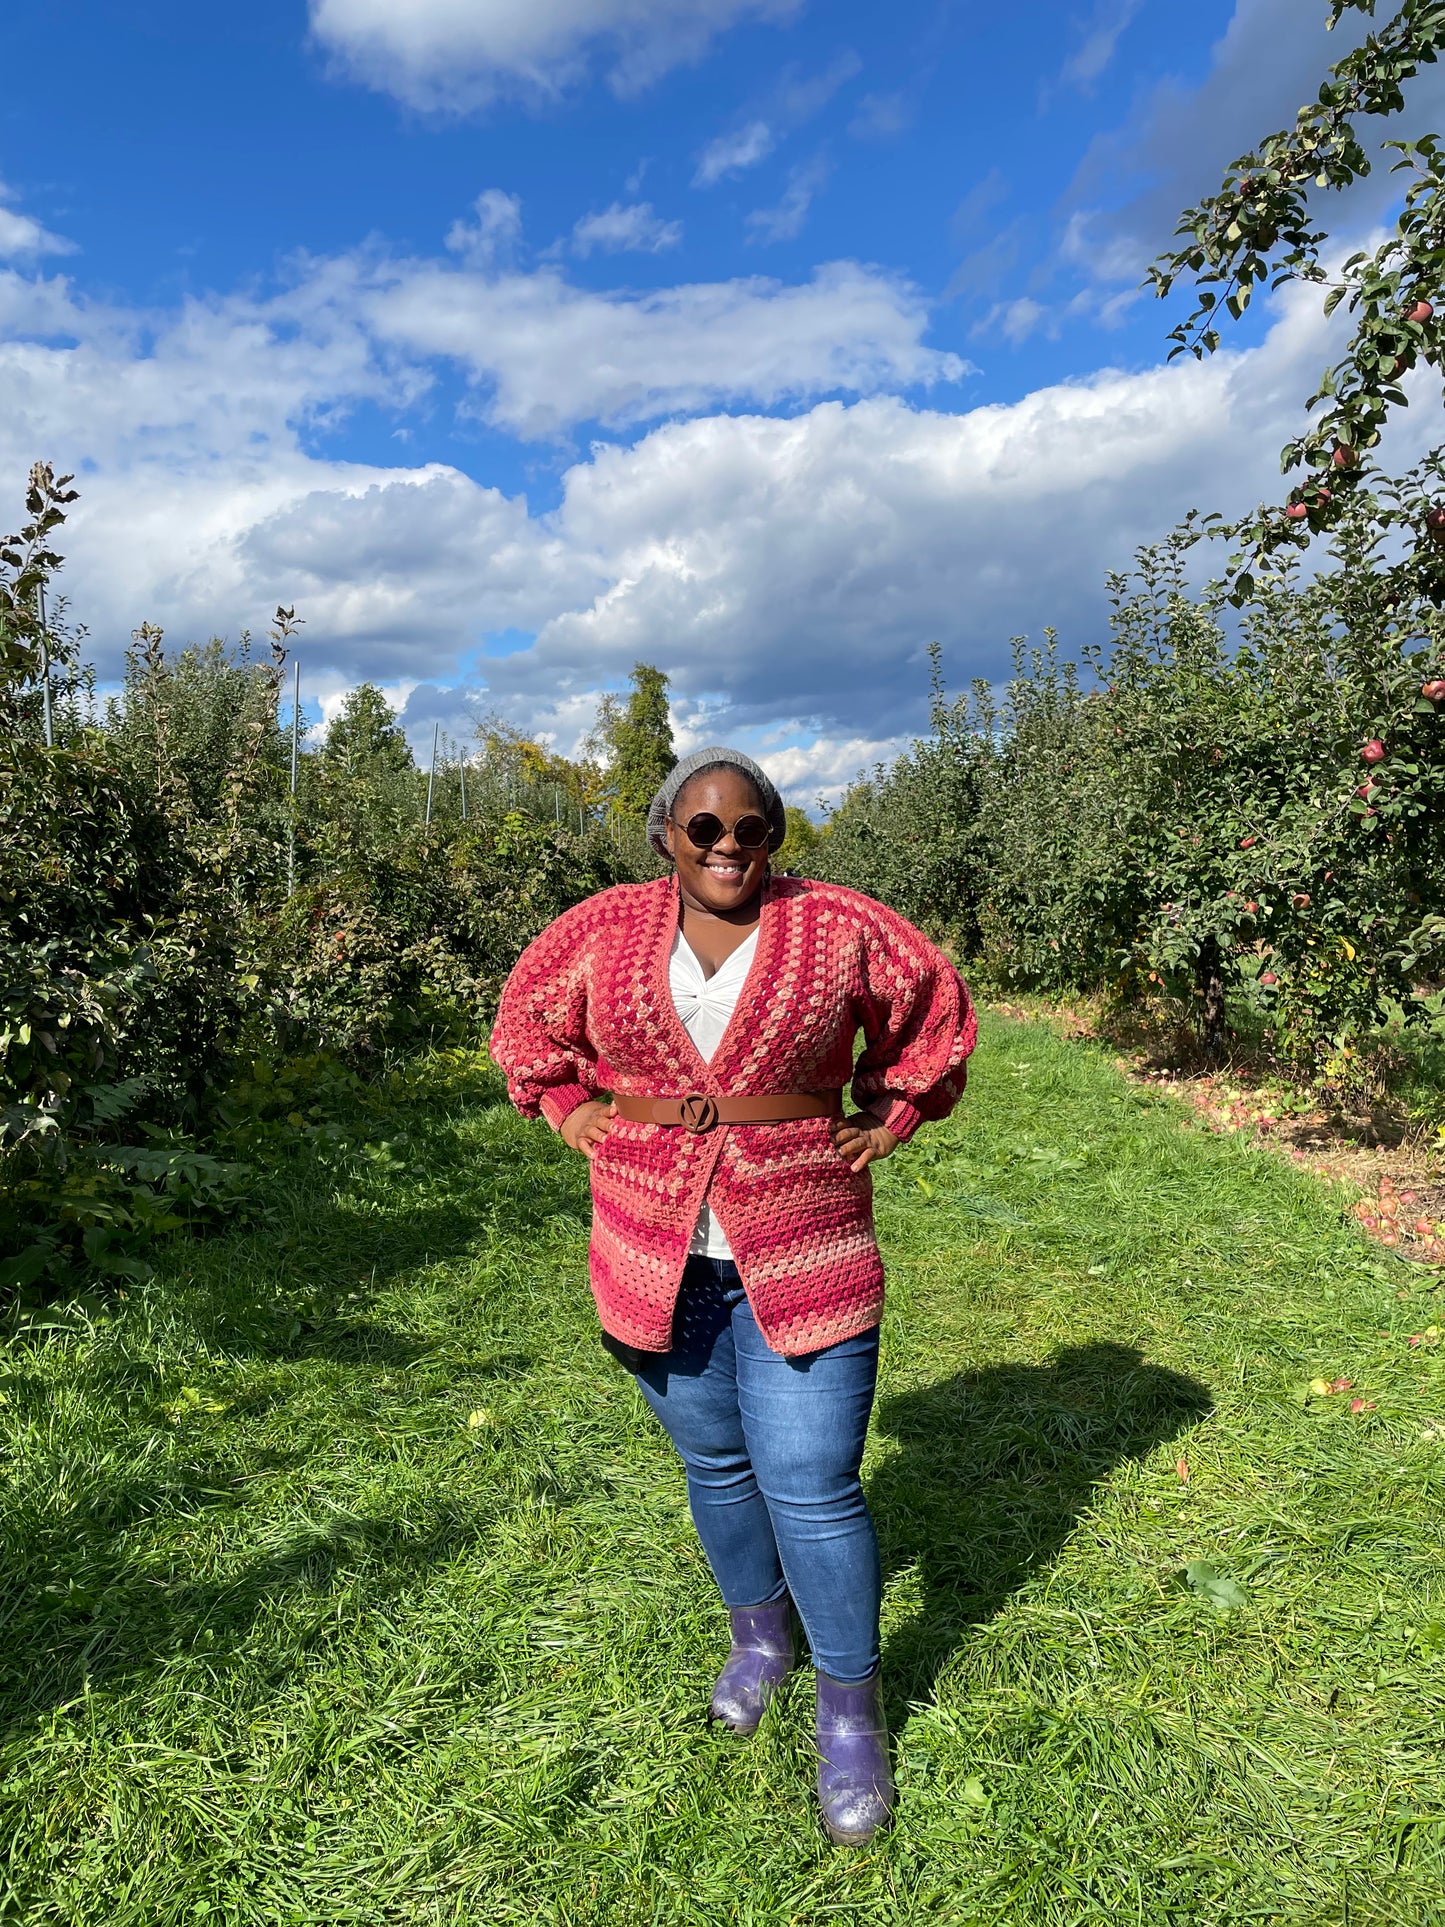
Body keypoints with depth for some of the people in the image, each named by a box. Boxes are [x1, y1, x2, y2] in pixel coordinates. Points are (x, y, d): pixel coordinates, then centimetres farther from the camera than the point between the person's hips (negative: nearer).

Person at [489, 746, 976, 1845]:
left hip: (802, 1250, -2)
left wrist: (889, 1117, 4)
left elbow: (936, 1012, 9)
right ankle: (759, 1630, 46)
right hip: (656, 1248, 3)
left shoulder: (840, 928, -5)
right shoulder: (606, 928, 0)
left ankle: (851, 1707, 26)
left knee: (813, 1490, 1)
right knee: (716, 1464, 20)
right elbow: (528, 1023, 17)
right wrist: (577, 1109, 6)